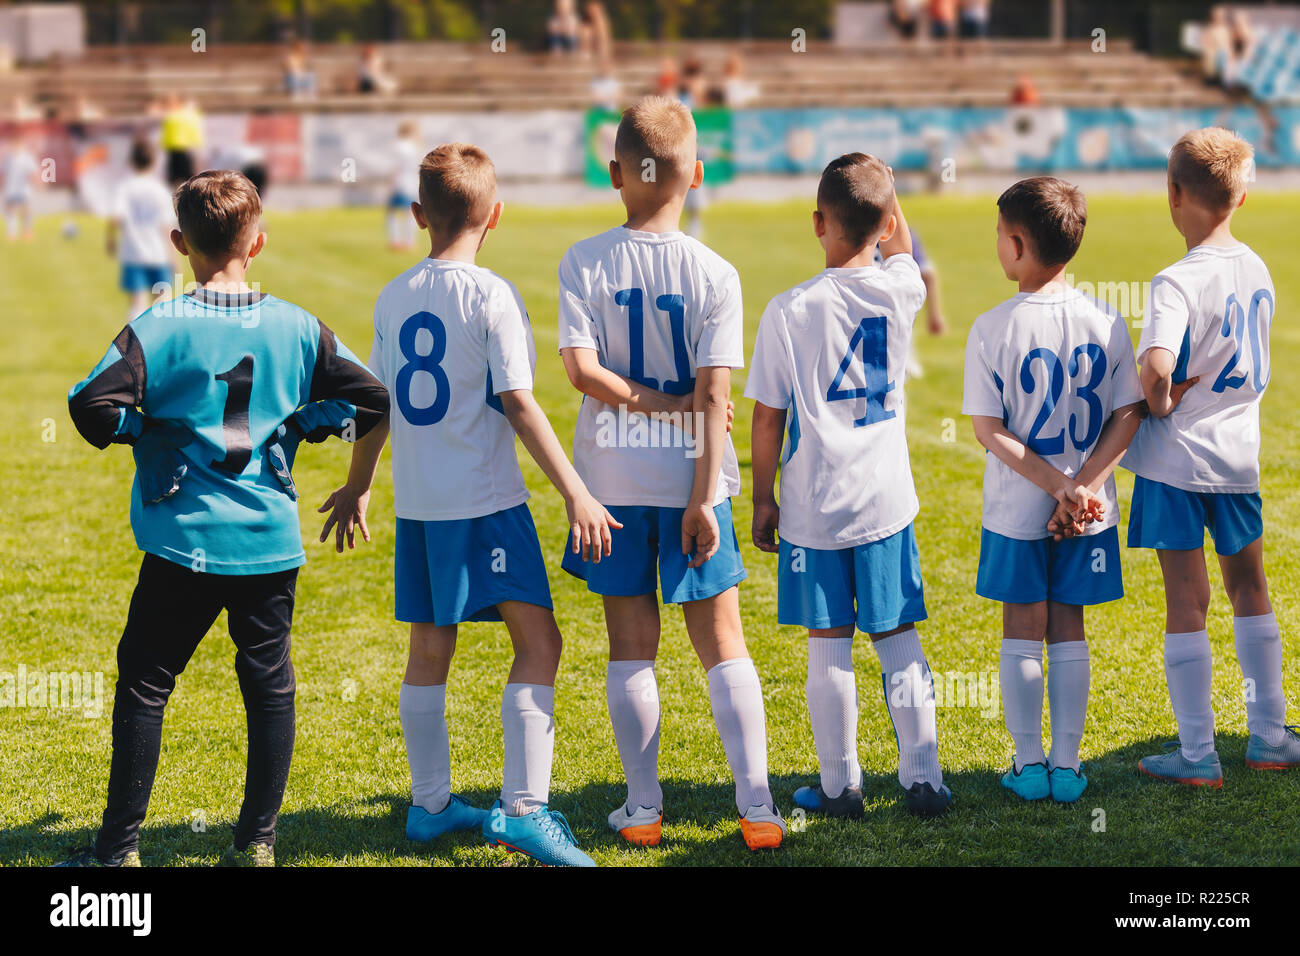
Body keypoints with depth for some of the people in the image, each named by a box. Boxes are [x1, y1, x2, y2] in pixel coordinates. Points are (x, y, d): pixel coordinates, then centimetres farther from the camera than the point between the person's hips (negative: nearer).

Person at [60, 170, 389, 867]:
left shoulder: (159, 328, -8)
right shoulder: (298, 329, 1)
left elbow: (91, 404, -16)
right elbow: (368, 399, 2)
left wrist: (145, 430, 1)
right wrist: (293, 426, 10)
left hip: (184, 542, -2)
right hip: (271, 540, 3)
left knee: (144, 685, 6)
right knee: (269, 686, 11)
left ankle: (119, 849, 9)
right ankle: (257, 843, 15)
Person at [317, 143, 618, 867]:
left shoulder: (394, 298, 7)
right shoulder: (491, 296, -11)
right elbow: (518, 404, -16)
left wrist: (358, 487, 29)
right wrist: (576, 492, -16)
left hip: (416, 504, 7)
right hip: (485, 501, -7)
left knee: (429, 649, 14)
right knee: (538, 640, -4)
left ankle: (431, 806, 21)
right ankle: (524, 807, -13)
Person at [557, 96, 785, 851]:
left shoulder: (584, 263, -5)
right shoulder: (714, 273, -7)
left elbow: (582, 370, -15)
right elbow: (715, 397, -11)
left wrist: (658, 404, -6)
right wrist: (704, 498, -9)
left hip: (611, 478, 1)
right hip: (689, 479, -1)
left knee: (631, 646, 9)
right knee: (723, 642, 7)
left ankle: (643, 809, 13)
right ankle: (757, 806, 2)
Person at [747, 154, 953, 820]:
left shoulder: (789, 310, -11)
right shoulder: (901, 291, -5)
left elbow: (767, 419, -6)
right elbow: (903, 247, 22)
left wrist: (762, 499, 4)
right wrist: (877, 184, 14)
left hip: (814, 507, -2)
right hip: (886, 501, 2)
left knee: (829, 649, 5)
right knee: (899, 640, 10)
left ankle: (839, 787, 13)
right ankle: (923, 779, 12)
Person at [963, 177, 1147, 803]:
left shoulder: (992, 329, -12)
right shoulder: (1106, 323, -4)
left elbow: (989, 429, -13)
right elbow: (1128, 415, -5)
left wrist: (1058, 485, -13)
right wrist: (1082, 487, -10)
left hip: (1016, 511, -2)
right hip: (1089, 514, 2)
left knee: (1022, 632, 10)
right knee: (1069, 631, 11)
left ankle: (1029, 764, 14)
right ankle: (1066, 767, 13)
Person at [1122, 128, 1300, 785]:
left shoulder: (1179, 281, -20)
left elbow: (1157, 367, -34)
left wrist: (1158, 402, -14)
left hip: (1177, 457, -6)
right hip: (1239, 450, 6)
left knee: (1187, 603, 1)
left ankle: (1198, 755, 7)